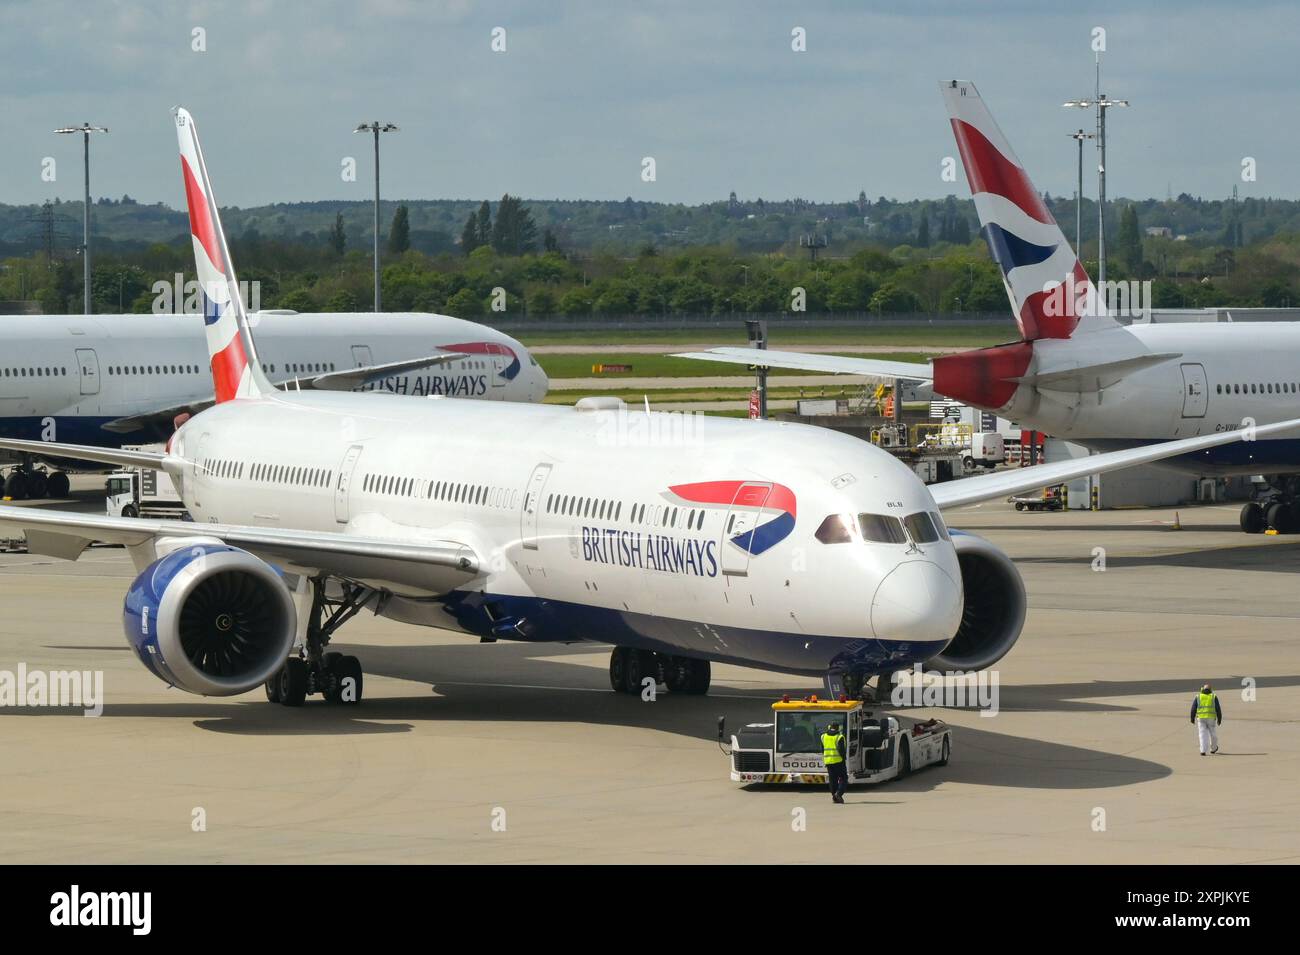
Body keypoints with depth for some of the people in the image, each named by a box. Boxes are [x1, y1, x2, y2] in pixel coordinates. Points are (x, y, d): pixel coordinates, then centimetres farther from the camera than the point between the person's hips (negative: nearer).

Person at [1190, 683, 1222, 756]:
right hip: (1211, 718, 0)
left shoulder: (1198, 697, 5)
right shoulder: (1214, 697, 4)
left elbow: (1193, 708, 2)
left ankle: (1203, 750, -11)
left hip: (1201, 718, 0)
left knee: (1203, 734, 1)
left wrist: (1192, 718, 9)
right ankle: (1213, 748, 33)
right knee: (1212, 733, 17)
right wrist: (1219, 719, 6)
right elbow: (1218, 708, 0)